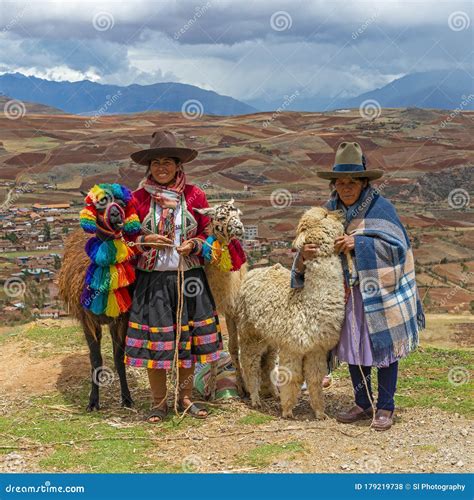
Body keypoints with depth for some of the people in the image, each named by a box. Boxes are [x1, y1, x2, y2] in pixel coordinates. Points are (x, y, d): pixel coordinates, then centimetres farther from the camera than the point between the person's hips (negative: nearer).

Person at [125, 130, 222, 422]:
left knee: (188, 340, 9)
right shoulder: (139, 198, -1)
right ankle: (159, 402, 19)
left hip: (189, 277, 1)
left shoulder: (194, 195, 1)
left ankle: (186, 398, 26)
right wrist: (146, 241, -13)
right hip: (152, 280, -1)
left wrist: (193, 245, -11)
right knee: (154, 341, 2)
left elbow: (208, 233, 9)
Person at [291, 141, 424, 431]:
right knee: (352, 349, 12)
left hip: (380, 293, -4)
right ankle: (363, 404, 28)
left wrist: (359, 243, -23)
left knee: (384, 349, 4)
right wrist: (305, 255, -23)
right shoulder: (330, 211, 2)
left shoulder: (381, 208, -11)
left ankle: (386, 407, 18)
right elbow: (316, 244, 1)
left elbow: (399, 247, -15)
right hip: (347, 293, 5)